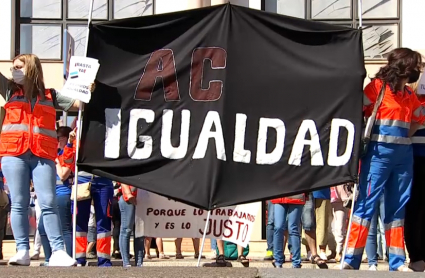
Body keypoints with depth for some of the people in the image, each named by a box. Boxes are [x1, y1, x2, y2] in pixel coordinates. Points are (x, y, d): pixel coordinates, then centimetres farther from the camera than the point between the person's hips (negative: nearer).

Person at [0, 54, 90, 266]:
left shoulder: (50, 96, 14)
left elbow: (78, 102, 12)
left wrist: (89, 89, -3)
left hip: (42, 155, -1)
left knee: (48, 203, -7)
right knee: (19, 203, -2)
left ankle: (58, 251, -10)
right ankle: (22, 251, -1)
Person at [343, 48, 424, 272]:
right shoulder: (378, 86, -6)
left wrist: (403, 136, 14)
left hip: (403, 154, 7)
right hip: (379, 152, -7)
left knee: (397, 208, 8)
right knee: (367, 203, -7)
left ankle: (397, 261, 12)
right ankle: (351, 260, -7)